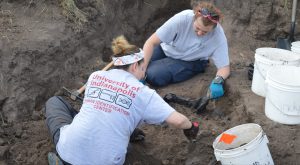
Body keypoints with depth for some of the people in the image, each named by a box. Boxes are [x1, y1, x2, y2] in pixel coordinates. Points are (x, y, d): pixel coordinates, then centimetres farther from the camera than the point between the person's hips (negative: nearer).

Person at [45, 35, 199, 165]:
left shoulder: (95, 76, 6)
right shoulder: (143, 93, -4)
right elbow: (178, 120, -7)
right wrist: (190, 127, 16)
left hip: (69, 151, 0)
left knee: (54, 101, 28)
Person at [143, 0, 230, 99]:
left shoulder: (218, 36, -28)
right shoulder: (182, 18, -30)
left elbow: (224, 67, -20)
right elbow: (151, 42, -25)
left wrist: (218, 81, -43)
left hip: (190, 62, -1)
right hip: (166, 50, 1)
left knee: (153, 75, -26)